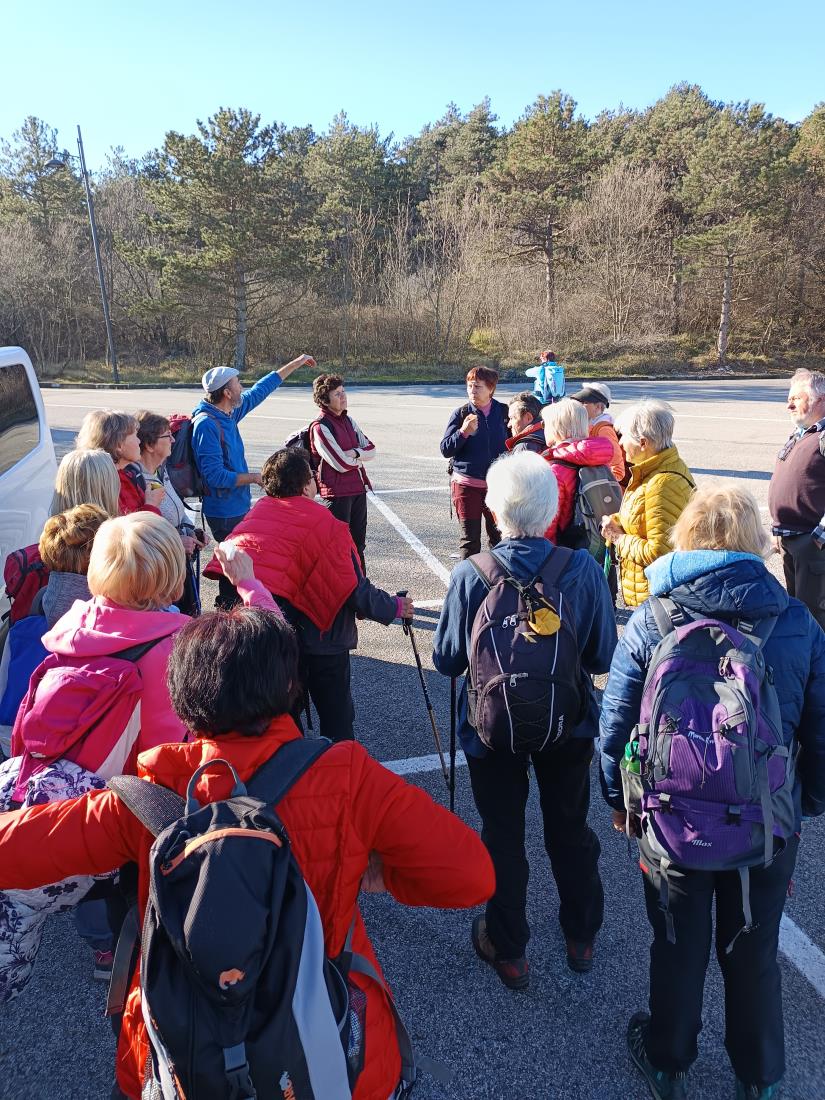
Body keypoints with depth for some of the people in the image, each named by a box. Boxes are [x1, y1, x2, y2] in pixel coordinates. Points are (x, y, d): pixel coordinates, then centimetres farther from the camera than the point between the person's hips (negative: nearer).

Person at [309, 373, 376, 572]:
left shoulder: (348, 420, 12)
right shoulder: (320, 427, -13)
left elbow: (371, 450, 8)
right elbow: (342, 463, -20)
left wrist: (355, 453, -13)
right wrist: (361, 455, -1)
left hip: (358, 488, 8)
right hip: (336, 492, -8)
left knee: (358, 543, 17)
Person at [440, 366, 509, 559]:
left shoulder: (503, 412, 1)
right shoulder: (461, 413, -2)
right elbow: (445, 449, -5)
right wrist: (463, 432, -20)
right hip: (466, 484, -1)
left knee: (499, 536, 8)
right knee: (470, 538, 4)